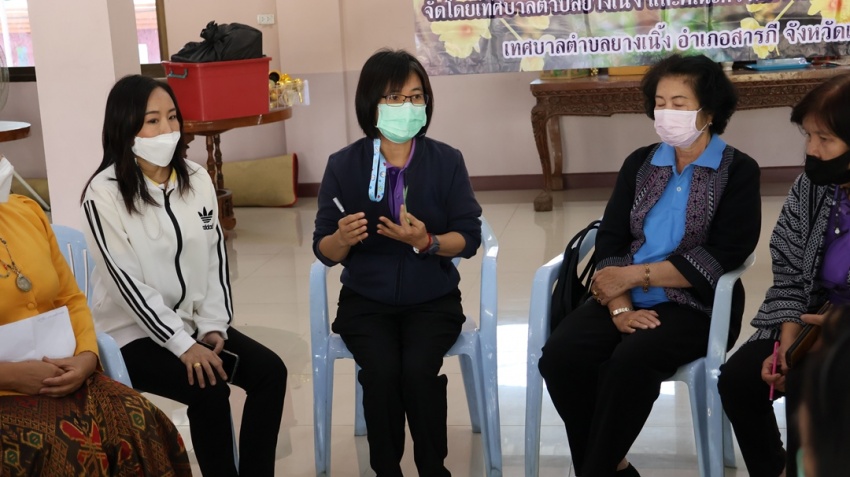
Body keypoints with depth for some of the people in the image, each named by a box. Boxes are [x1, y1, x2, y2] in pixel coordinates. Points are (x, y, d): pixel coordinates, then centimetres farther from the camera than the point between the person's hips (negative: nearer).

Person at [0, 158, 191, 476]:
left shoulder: (26, 211, 9)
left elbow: (71, 300, 14)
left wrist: (87, 358, -3)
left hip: (63, 379, 5)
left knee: (142, 426, -19)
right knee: (75, 448, -29)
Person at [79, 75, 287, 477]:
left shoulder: (195, 178, 2)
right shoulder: (104, 193, -15)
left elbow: (214, 256, 4)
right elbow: (127, 282, -19)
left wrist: (213, 325, -8)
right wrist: (183, 344, -22)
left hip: (193, 321, 6)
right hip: (134, 333, -6)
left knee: (270, 370, -13)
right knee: (209, 389, -26)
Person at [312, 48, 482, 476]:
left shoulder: (447, 161, -3)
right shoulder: (343, 165, -3)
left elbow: (469, 238, -4)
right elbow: (324, 252, -2)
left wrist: (427, 242, -24)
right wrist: (342, 238, -26)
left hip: (432, 299, 0)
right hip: (366, 300, 0)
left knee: (418, 369, -27)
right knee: (382, 371, -26)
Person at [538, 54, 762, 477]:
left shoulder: (738, 170, 1)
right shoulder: (639, 163, 15)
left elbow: (721, 257, -10)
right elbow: (609, 239, 5)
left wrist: (633, 274, -13)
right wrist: (619, 306, -13)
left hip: (695, 304, -4)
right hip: (629, 297, 4)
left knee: (630, 359, -33)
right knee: (560, 355, -23)